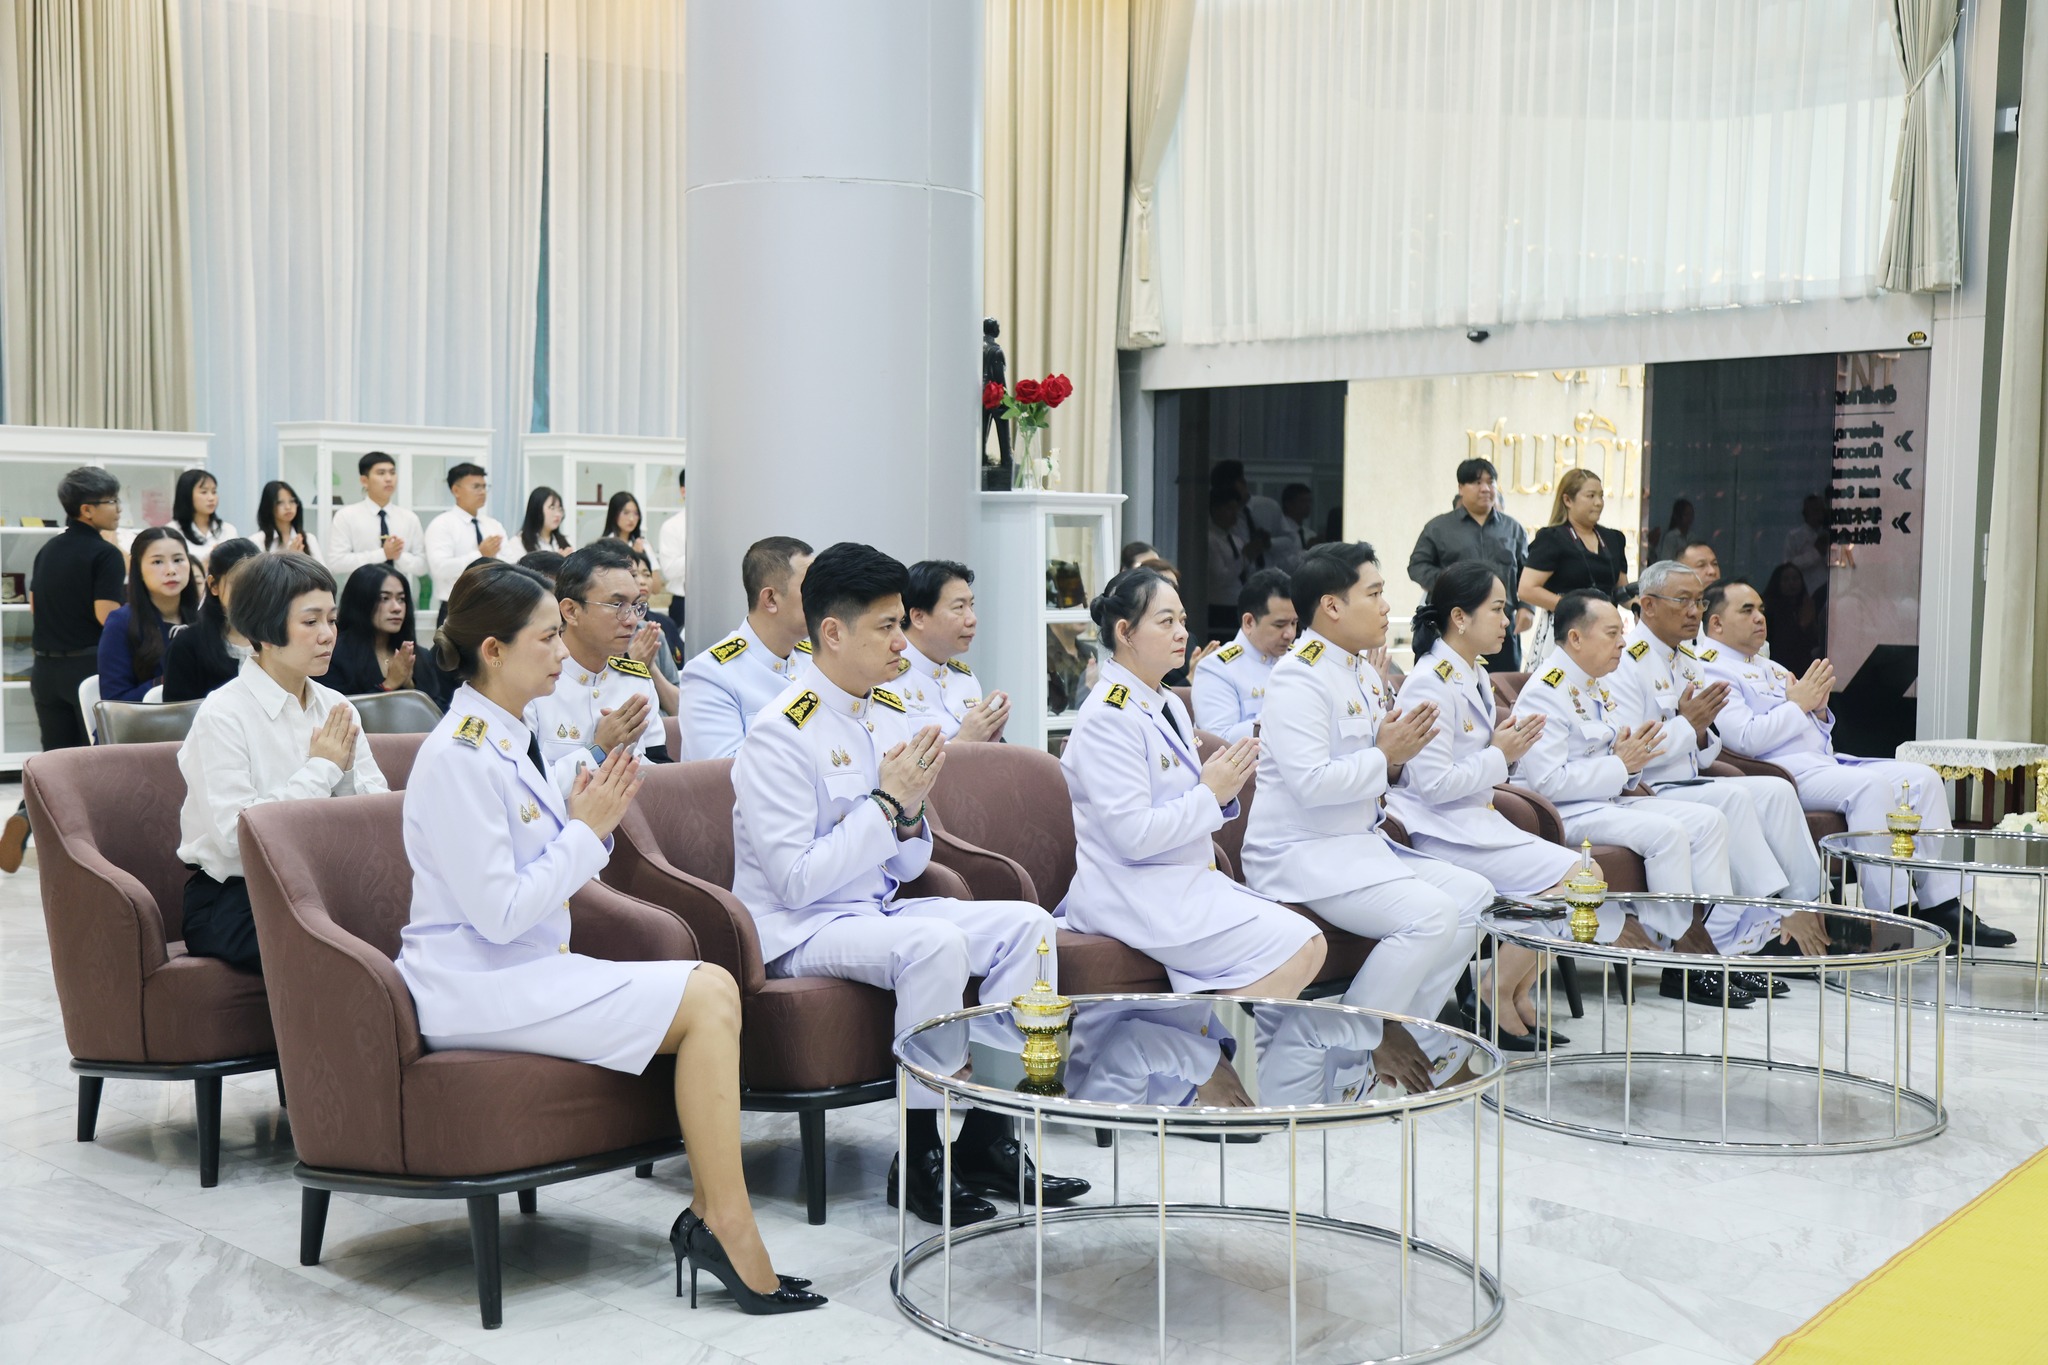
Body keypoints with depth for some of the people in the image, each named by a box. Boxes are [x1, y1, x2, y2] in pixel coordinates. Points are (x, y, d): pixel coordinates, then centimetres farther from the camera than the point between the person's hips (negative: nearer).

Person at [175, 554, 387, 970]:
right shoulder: (222, 716, -9)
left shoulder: (336, 708, 9)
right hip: (231, 900, -6)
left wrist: (345, 770, -11)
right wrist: (321, 769, -13)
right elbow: (235, 835, -21)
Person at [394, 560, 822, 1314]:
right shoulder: (458, 757, -15)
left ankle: (710, 1216, -9)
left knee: (715, 989, -7)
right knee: (706, 996, -19)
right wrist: (584, 832, -13)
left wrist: (591, 822, 1)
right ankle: (725, 1225, -12)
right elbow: (499, 913, -21)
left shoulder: (505, 739, 14)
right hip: (476, 989, -9)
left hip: (524, 968, 9)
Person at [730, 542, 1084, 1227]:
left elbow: (907, 868, 13)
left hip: (877, 912, 8)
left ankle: (987, 1137, -3)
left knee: (1027, 923, -5)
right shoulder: (781, 733, -16)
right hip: (799, 932, -8)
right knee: (936, 942, -32)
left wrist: (911, 809, -9)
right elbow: (797, 881, -21)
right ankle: (920, 1159, -19)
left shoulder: (890, 716, 8)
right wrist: (885, 801, -19)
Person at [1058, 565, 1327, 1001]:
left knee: (1309, 944, -3)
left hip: (1187, 881, 9)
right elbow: (1131, 835, -22)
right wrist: (1210, 794, -14)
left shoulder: (1170, 704, 14)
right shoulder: (1109, 716, -15)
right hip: (1136, 896, -9)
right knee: (1294, 950, -17)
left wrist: (1224, 789, 1)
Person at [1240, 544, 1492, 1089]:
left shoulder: (1364, 674, 15)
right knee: (1430, 915, -24)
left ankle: (1402, 1034, 9)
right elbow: (1311, 782, -28)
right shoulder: (1299, 678, -17)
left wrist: (1398, 760, 0)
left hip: (1362, 843, 10)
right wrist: (1383, 755, -16)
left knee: (1475, 895, 4)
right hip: (1303, 855, -10)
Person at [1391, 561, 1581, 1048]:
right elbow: (1433, 784, -23)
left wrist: (1509, 747, 5)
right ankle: (1496, 997, -5)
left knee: (1586, 875, -1)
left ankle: (1518, 995, 6)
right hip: (1442, 833, -10)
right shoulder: (1432, 685, -16)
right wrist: (1499, 756, -12)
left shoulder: (1475, 676, 14)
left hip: (1477, 822, 10)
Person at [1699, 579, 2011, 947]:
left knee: (1923, 777, -5)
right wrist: (1797, 704, -7)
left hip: (1824, 760, 10)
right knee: (1871, 784, -32)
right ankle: (1888, 913, -31)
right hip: (1783, 770, -10)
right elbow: (1745, 739, -18)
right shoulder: (1711, 671, -3)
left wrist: (1819, 710, 5)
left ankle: (1942, 907, -8)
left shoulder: (1770, 669, 28)